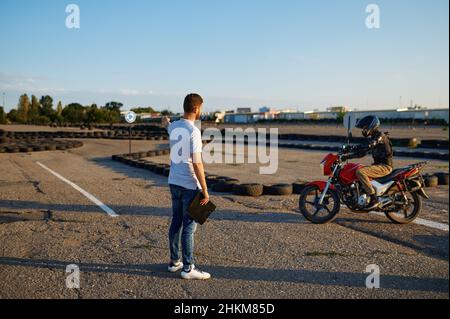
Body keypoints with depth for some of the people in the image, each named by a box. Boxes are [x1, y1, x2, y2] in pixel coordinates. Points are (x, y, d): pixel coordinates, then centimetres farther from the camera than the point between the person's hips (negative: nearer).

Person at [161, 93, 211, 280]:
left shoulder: (174, 127, 7)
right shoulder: (193, 131, -17)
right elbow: (197, 164, -20)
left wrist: (166, 124, 61)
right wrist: (205, 191, -14)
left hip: (174, 182, 8)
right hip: (189, 185, -8)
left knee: (176, 222, 16)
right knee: (189, 226, -1)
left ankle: (174, 262, 26)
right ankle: (188, 268, 6)